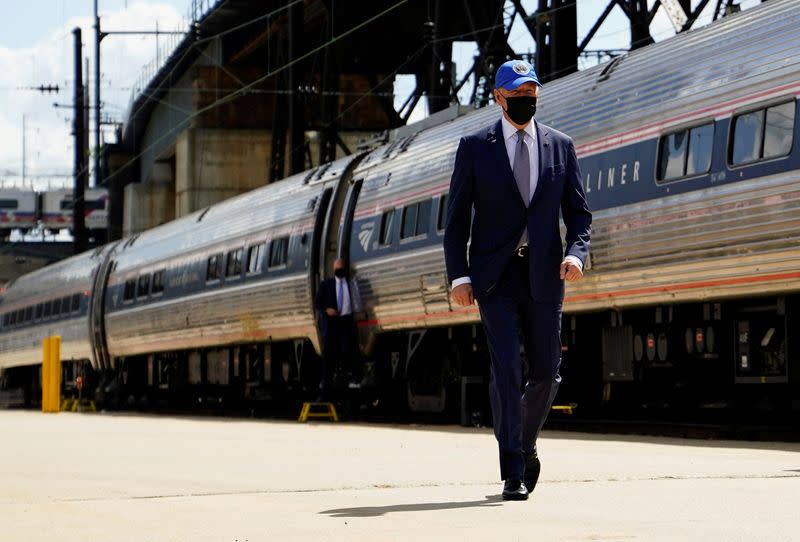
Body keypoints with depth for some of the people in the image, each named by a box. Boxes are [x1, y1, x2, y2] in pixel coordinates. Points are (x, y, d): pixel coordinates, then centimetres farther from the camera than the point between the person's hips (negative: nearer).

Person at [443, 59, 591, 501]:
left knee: (546, 372, 6)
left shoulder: (560, 146, 9)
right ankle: (513, 472, -6)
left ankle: (526, 446, 32)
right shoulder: (475, 146, 3)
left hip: (543, 275, 2)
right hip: (495, 276, -2)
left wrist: (576, 252, -9)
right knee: (505, 369, -10)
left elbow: (578, 212, 10)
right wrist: (458, 275, -7)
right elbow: (456, 217, 3)